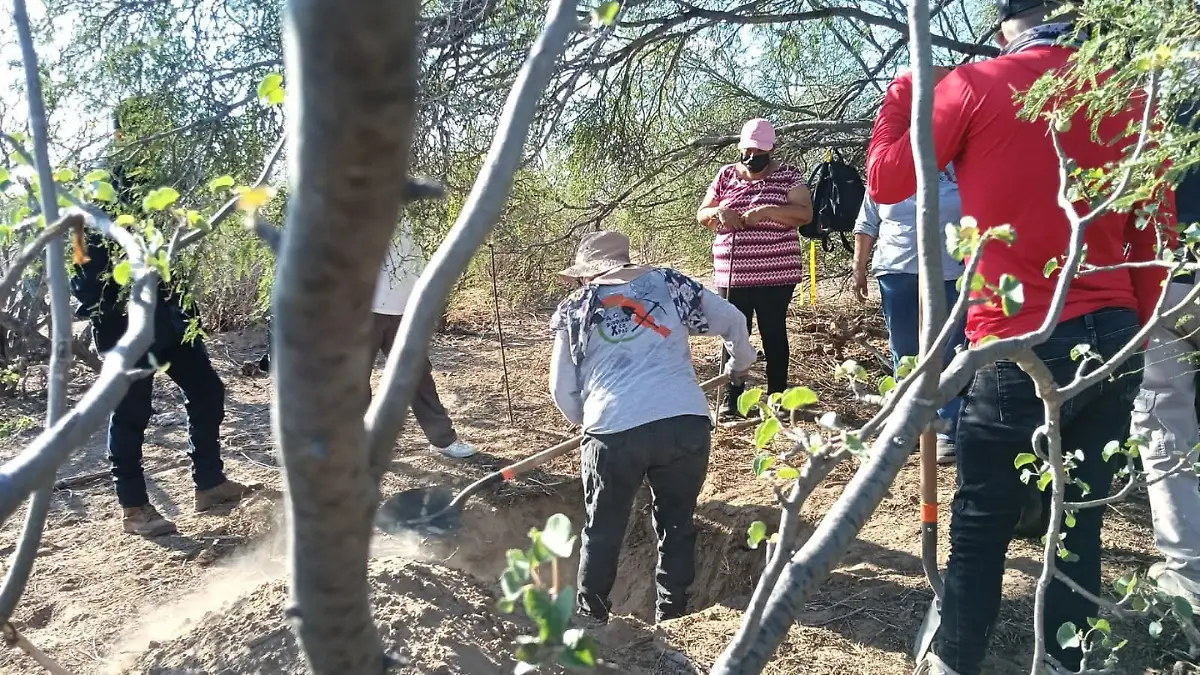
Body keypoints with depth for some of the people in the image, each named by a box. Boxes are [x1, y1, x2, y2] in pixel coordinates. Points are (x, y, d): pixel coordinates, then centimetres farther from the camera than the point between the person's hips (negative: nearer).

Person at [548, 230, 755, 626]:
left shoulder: (574, 309, 16)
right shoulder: (669, 284, 18)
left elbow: (562, 392, 18)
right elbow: (733, 321, 23)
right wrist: (739, 364, 43)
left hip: (615, 432, -1)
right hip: (686, 423, 1)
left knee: (603, 530, 19)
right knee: (677, 523, 21)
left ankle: (591, 614, 31)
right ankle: (672, 614, 27)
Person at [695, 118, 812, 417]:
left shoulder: (787, 175, -1)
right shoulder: (726, 175, 9)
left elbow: (805, 213, -12)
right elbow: (701, 215, 11)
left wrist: (766, 211, -24)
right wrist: (718, 213, -12)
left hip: (774, 273, -3)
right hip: (732, 274, 3)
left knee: (773, 334, 5)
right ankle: (732, 400, 13)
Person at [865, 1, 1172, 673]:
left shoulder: (976, 85, -6)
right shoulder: (1129, 95, 6)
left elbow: (886, 182, 3)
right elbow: (1155, 235, 9)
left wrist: (901, 96, 18)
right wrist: (1134, 337, 19)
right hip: (1115, 342, 5)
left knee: (980, 527, 10)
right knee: (1080, 528, 13)